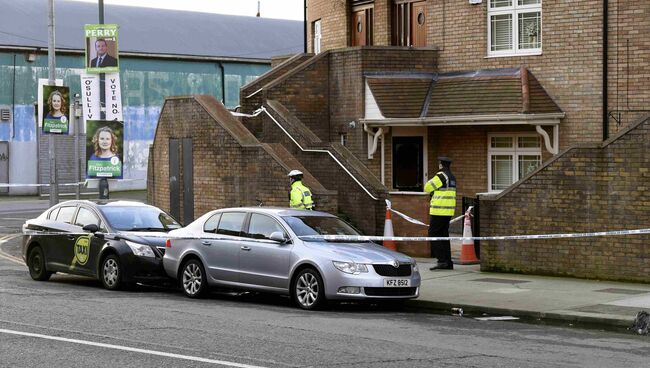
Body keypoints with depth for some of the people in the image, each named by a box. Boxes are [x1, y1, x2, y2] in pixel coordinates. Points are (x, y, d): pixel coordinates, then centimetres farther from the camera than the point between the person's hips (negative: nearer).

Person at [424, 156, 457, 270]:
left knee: (433, 234, -5)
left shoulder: (441, 176, -14)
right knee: (443, 235, 12)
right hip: (448, 211, 9)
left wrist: (431, 180, 10)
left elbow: (427, 188, -8)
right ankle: (448, 263, 10)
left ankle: (442, 260, -12)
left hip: (439, 211, -9)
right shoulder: (452, 177, 14)